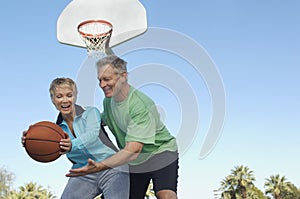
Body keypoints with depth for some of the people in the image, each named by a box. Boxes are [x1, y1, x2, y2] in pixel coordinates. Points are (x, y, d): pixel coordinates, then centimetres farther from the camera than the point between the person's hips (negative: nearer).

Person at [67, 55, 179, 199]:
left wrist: (99, 166, -45)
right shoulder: (108, 100, -4)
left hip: (160, 153, -7)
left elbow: (132, 151, -36)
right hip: (134, 163, 7)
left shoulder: (141, 105, -29)